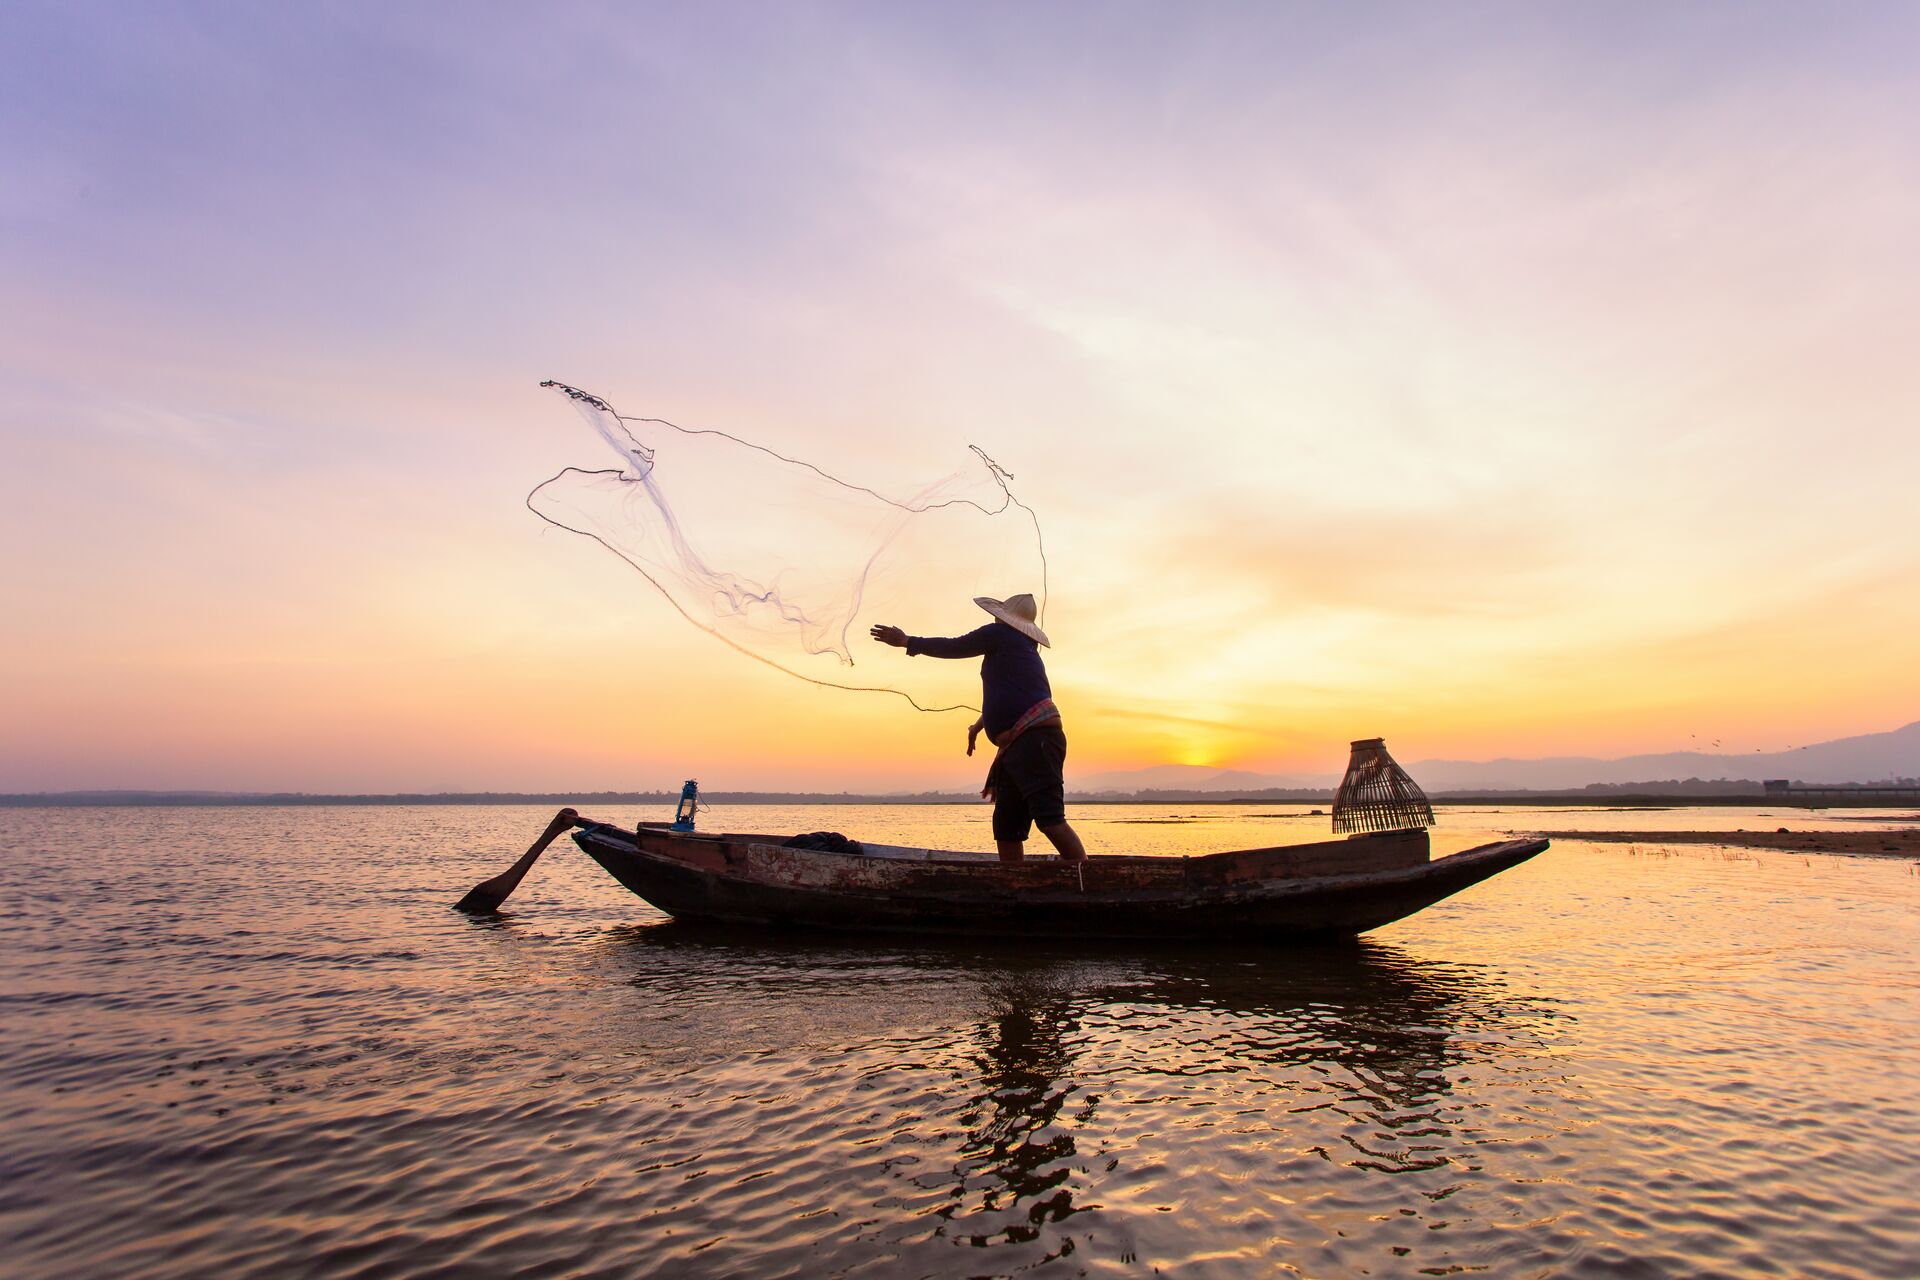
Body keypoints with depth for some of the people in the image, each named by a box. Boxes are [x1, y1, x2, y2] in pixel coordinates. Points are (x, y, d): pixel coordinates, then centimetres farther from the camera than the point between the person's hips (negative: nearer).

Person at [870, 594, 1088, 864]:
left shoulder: (1000, 634, 4)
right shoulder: (1027, 651, 30)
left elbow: (952, 647, 8)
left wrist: (906, 641, 19)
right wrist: (979, 724, 58)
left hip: (1034, 739, -10)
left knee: (1049, 818, -20)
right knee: (1005, 826, 6)